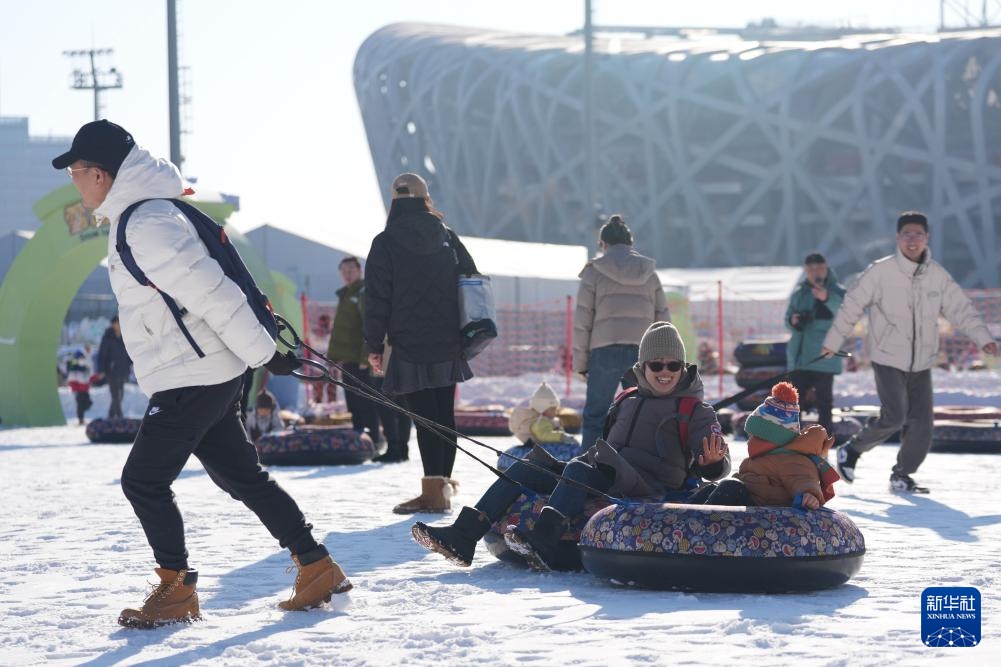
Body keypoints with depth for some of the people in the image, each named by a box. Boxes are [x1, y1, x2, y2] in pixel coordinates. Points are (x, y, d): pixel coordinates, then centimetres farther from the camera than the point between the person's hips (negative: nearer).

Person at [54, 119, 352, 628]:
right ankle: (317, 568, 16)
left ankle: (175, 590, 7)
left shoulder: (146, 227, -21)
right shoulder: (139, 215, 12)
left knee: (143, 480, -2)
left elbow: (211, 293, -22)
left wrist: (262, 353, -18)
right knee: (241, 476, 13)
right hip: (212, 375, 10)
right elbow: (208, 287, 19)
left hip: (189, 379, -10)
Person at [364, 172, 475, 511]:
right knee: (445, 414, 11)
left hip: (410, 346, -4)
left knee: (425, 418, -5)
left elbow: (377, 298, -7)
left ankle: (433, 491, -6)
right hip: (448, 345, 5)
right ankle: (443, 483, 16)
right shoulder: (447, 237, 7)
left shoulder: (385, 243, -6)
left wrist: (374, 346, -1)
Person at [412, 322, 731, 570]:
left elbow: (718, 467, -7)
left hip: (650, 491, -7)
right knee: (527, 466, -7)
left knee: (579, 469, -33)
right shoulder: (628, 401, 23)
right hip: (606, 479, 7)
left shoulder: (695, 411, 5)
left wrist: (712, 462, -29)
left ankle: (543, 543, -54)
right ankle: (464, 535, -22)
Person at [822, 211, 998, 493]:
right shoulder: (880, 271, -9)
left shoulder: (938, 275, 2)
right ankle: (852, 450, 7)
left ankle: (901, 476, 17)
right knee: (894, 417, -17)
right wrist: (832, 342, 1)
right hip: (888, 360, -4)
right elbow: (852, 306, -2)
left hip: (921, 363, 5)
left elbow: (961, 309, 5)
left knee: (921, 424, 0)